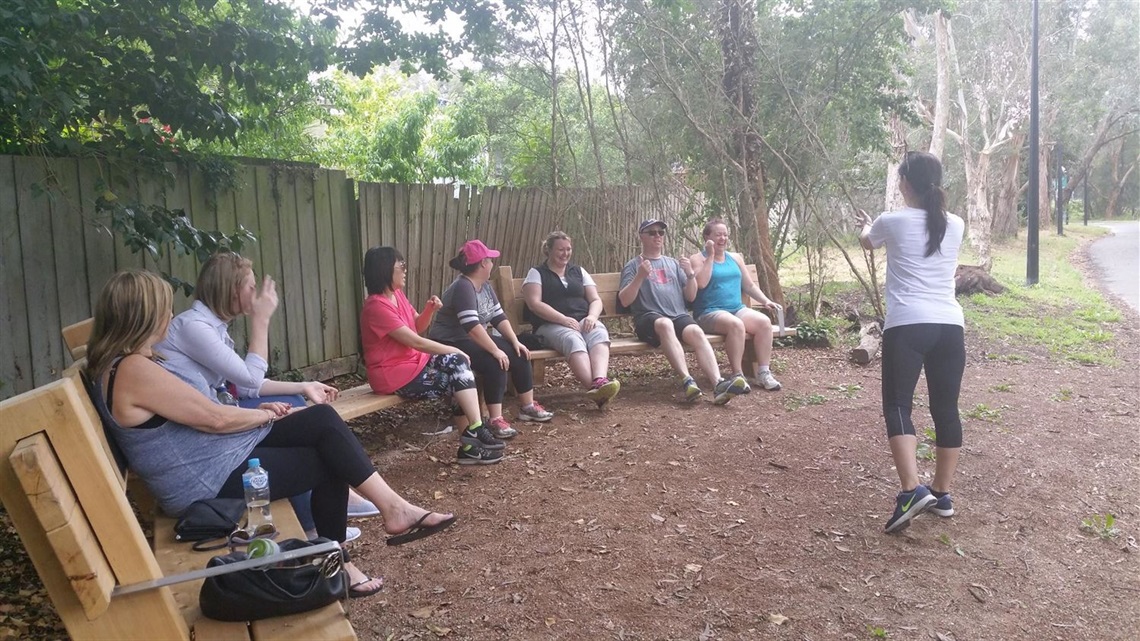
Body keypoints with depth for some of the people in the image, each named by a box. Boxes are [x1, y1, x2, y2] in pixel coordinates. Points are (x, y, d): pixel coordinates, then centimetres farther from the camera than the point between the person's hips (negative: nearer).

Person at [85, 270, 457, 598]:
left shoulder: (118, 363, 12)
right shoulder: (133, 369, -22)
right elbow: (214, 418, -20)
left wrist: (256, 412, 6)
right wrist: (265, 415, -2)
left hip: (221, 456, 10)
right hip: (214, 482, -10)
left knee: (324, 420, -1)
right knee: (330, 462, -4)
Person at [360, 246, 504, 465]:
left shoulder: (397, 295, 8)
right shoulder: (377, 306, -20)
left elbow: (418, 327, 17)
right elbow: (416, 342, -20)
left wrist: (429, 310, -4)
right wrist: (454, 351, -12)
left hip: (411, 362, 8)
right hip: (392, 374, -8)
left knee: (458, 364, -10)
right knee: (459, 376, -13)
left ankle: (472, 433, -13)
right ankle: (474, 433, -6)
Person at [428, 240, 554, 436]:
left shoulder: (485, 286, 8)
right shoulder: (462, 287, -22)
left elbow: (499, 317, 8)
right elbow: (472, 326, -32)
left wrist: (515, 341, -5)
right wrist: (496, 351, -33)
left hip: (475, 340, 10)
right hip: (450, 344, -10)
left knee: (519, 354, -2)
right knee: (496, 362, -30)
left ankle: (527, 406, 10)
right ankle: (495, 420, -26)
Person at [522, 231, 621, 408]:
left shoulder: (579, 271, 23)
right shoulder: (536, 273, 10)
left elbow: (596, 300, 16)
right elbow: (534, 304, -5)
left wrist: (592, 316, -8)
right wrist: (564, 319, -16)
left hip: (583, 321, 4)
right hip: (551, 324, -3)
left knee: (600, 334, -31)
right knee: (573, 340, -36)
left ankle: (600, 382, -57)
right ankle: (594, 387, -55)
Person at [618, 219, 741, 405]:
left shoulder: (673, 263, 26)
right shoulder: (633, 265, 14)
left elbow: (690, 297, 19)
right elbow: (624, 301, 1)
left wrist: (690, 274, 2)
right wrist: (640, 276, -12)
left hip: (679, 316, 4)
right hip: (649, 318, -3)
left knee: (697, 332, -30)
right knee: (665, 323, -39)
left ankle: (718, 384, -47)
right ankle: (687, 381, -49)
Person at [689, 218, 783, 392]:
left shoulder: (735, 258, 20)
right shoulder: (697, 258, 2)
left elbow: (749, 285, 23)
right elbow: (701, 283, -16)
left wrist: (766, 300, 8)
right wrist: (710, 256, -11)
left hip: (737, 309, 6)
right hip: (709, 313, -6)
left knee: (764, 321, -23)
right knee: (735, 325, -37)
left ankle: (764, 373, -20)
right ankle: (737, 376, -28)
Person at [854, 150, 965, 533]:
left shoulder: (892, 222, 1)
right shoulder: (955, 226, 11)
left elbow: (866, 242, 24)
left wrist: (865, 226, 49)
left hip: (907, 326, -5)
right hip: (949, 325, 5)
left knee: (897, 406, -4)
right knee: (946, 409, 11)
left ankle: (912, 490, -20)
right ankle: (942, 494, 20)